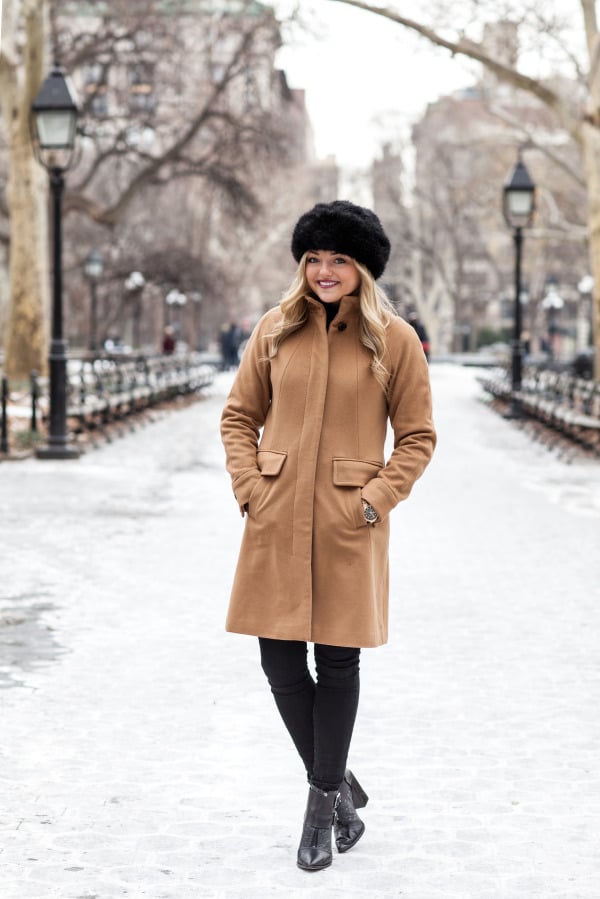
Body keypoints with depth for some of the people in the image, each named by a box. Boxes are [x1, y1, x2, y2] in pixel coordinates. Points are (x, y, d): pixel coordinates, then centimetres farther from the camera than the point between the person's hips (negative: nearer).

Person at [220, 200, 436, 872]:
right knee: (280, 661, 4)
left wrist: (375, 499, -8)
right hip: (276, 521, 3)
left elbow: (417, 436, 3)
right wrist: (249, 486, 0)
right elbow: (239, 415, 13)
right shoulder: (275, 330, 6)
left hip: (349, 526, -2)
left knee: (337, 661, 3)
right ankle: (336, 785, 24)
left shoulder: (394, 340, -1)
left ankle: (324, 800, 18)